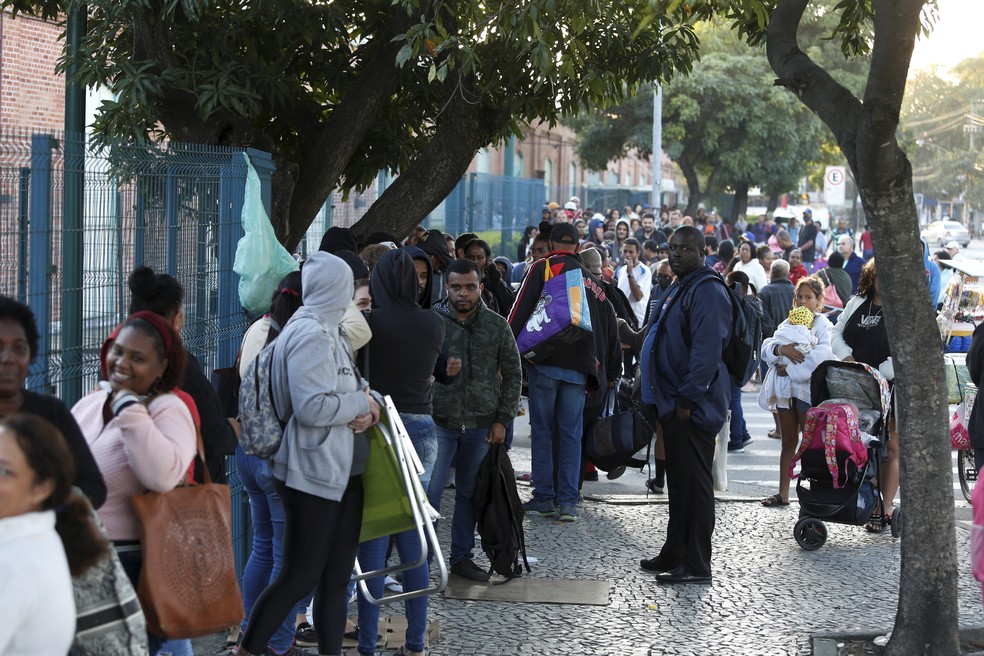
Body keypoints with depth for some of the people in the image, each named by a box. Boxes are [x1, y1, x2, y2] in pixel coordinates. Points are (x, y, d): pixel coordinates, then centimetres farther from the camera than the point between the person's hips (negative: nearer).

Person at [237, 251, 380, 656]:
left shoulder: (329, 332, 14)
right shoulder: (310, 334, -17)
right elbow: (312, 407, -25)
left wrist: (362, 410, -4)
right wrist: (363, 403, -11)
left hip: (343, 472, 10)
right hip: (313, 474, -10)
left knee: (336, 579, 12)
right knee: (299, 578, -3)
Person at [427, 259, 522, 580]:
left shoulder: (497, 326, 2)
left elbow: (513, 375, 8)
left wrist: (502, 420, 2)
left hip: (481, 426, 3)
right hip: (439, 422, -2)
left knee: (470, 492, 12)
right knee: (428, 491, -5)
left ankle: (462, 556, 24)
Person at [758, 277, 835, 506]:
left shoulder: (823, 326, -3)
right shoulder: (788, 322, 15)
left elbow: (821, 356, -19)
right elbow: (767, 347, 4)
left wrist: (789, 367, -15)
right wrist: (781, 349, -18)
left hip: (809, 389, -6)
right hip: (785, 388, 6)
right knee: (788, 442, 10)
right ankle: (783, 493, 14)